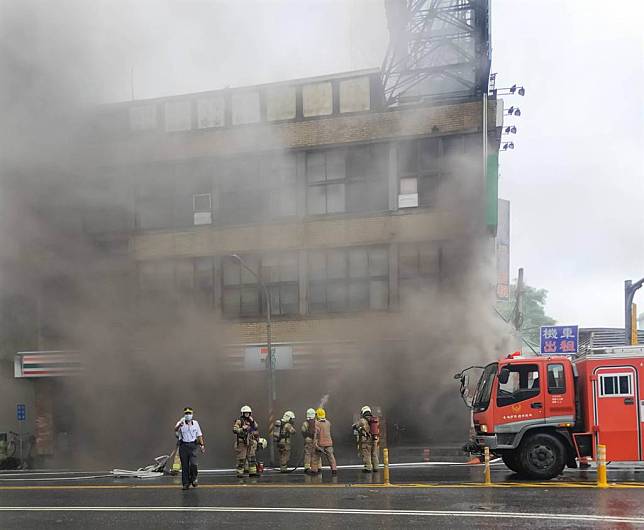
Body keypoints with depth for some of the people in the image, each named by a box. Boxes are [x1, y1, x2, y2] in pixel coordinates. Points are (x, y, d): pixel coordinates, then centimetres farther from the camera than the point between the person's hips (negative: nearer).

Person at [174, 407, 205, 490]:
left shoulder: (195, 423, 8)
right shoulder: (181, 423, -1)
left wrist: (202, 445, 6)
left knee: (193, 464, -13)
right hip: (183, 446, 0)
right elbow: (175, 430, -22)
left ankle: (193, 478, 13)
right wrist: (179, 425, -44)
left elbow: (199, 435, 13)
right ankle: (185, 483, 12)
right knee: (184, 466, 3)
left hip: (192, 445, 1)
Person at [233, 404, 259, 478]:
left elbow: (255, 427, 7)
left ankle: (252, 472, 10)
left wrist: (253, 422, -8)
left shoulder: (250, 420, 14)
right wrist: (243, 429, -29)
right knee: (241, 458, -4)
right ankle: (240, 473, 2)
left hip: (249, 442, 7)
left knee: (252, 457, 6)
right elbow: (234, 430, -18)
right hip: (241, 442, -7)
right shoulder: (239, 421, -8)